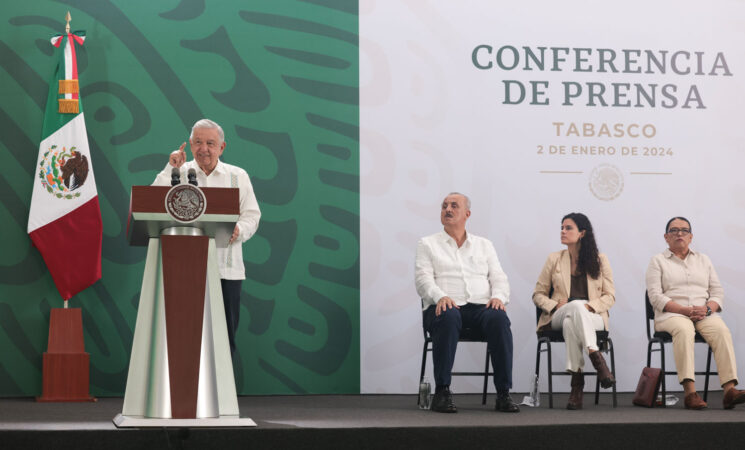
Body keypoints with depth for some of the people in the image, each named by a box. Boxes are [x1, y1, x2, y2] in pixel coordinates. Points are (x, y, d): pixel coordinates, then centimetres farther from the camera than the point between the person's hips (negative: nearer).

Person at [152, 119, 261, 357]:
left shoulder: (238, 176, 13)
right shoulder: (179, 173, 10)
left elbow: (252, 215, 9)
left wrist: (240, 230, -13)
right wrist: (170, 170, -7)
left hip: (226, 269, 1)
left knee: (225, 333, 0)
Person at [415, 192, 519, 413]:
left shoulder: (484, 245, 24)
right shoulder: (428, 244, 17)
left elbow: (499, 278, 15)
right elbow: (423, 279, 3)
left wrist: (498, 297, -9)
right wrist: (440, 296, -19)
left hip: (481, 306, 2)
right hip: (446, 306, -2)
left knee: (498, 318, -33)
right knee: (448, 317, -39)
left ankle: (503, 394, -33)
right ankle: (442, 392, -35)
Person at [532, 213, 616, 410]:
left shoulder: (599, 260, 13)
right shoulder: (554, 259, 16)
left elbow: (610, 296, 8)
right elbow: (538, 294, 14)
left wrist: (590, 306, -12)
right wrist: (555, 305, -7)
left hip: (592, 317, 0)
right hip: (558, 318, 1)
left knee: (571, 323, -40)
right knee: (577, 305, -39)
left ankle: (577, 382, -47)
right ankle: (597, 358, -51)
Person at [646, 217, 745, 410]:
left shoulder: (703, 260, 23)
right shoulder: (658, 261, 12)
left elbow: (718, 292, 15)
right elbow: (655, 296, -1)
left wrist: (707, 309, -9)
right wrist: (685, 310, -15)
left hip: (705, 315, 3)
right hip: (671, 315, -3)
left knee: (721, 330, -31)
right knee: (683, 329, -39)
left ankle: (729, 389, -44)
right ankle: (690, 392, -50)